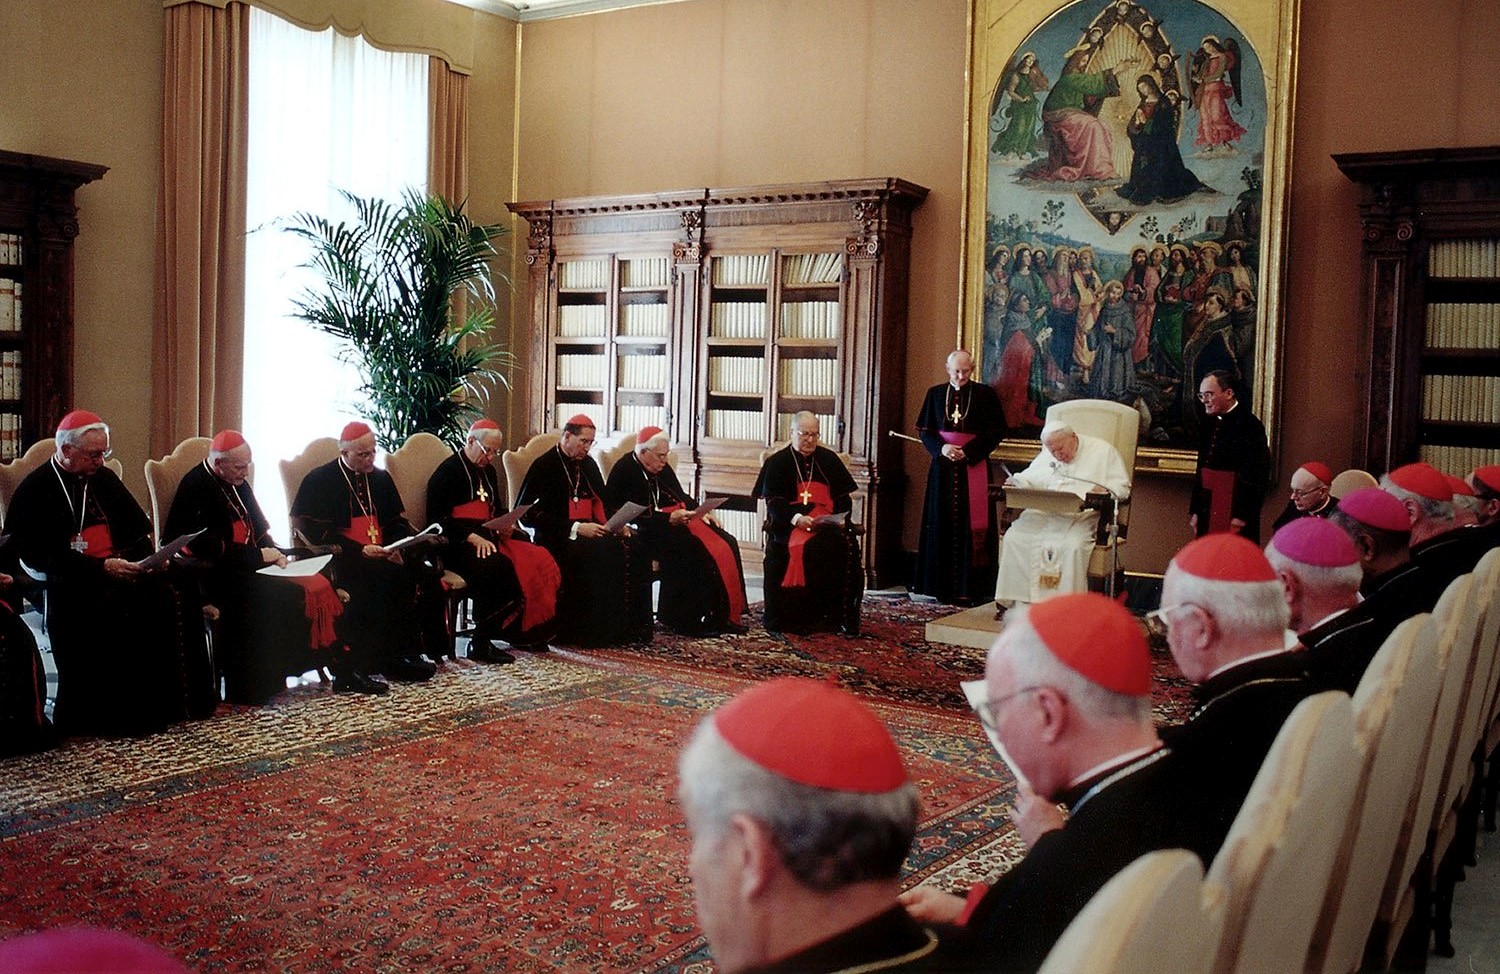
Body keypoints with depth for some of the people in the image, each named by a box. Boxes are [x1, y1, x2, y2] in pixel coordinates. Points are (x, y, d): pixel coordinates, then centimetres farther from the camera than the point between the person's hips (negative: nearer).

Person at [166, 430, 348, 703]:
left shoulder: (237, 483, 15)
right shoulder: (195, 488, -12)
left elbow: (259, 529, 21)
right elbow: (211, 548, -18)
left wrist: (273, 551, 0)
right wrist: (258, 555, -16)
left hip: (248, 566, 8)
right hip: (214, 575, -8)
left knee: (316, 585, -13)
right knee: (272, 596, -32)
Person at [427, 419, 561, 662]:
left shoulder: (487, 471, 22)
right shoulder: (448, 471, -3)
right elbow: (438, 517, -11)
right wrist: (472, 537, -22)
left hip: (488, 537, 8)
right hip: (458, 543, -8)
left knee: (538, 560, -17)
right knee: (498, 567, -37)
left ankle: (525, 631, -11)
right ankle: (480, 644, -30)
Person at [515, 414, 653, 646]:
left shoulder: (588, 464, 18)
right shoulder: (544, 466, -4)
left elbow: (603, 503, 24)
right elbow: (527, 513, -12)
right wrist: (575, 529, -19)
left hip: (590, 532, 7)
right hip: (558, 538, -7)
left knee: (634, 547, -19)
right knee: (601, 553, -34)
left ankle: (629, 627, -18)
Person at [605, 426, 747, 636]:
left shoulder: (662, 469, 17)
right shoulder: (624, 472, -8)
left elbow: (681, 497, 24)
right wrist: (669, 519, -22)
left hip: (678, 520, 9)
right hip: (651, 531, -8)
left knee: (726, 544, -9)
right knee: (693, 550, -32)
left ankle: (724, 614, -9)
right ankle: (686, 620, -22)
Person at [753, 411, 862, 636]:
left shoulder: (829, 459, 18)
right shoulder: (777, 462, 9)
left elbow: (843, 497, 17)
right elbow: (773, 501, -2)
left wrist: (841, 518, -5)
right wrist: (796, 518, -21)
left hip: (827, 523, 3)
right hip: (789, 524, -3)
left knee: (846, 545, -28)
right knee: (802, 545, -35)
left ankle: (837, 615, -22)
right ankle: (798, 616, -30)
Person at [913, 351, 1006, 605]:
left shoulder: (985, 394, 0)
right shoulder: (935, 394, 9)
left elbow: (997, 431, -2)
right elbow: (925, 430, 8)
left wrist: (968, 451, -14)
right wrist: (941, 448, -11)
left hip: (973, 468, -2)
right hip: (942, 466, 3)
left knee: (970, 525, -4)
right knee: (942, 525, 3)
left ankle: (969, 586, -1)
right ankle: (943, 585, 8)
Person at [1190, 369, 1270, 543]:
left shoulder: (1249, 425, -10)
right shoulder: (1210, 424, 14)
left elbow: (1256, 476, -14)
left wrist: (1242, 516, -17)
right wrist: (1195, 510, 14)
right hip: (1207, 515, 7)